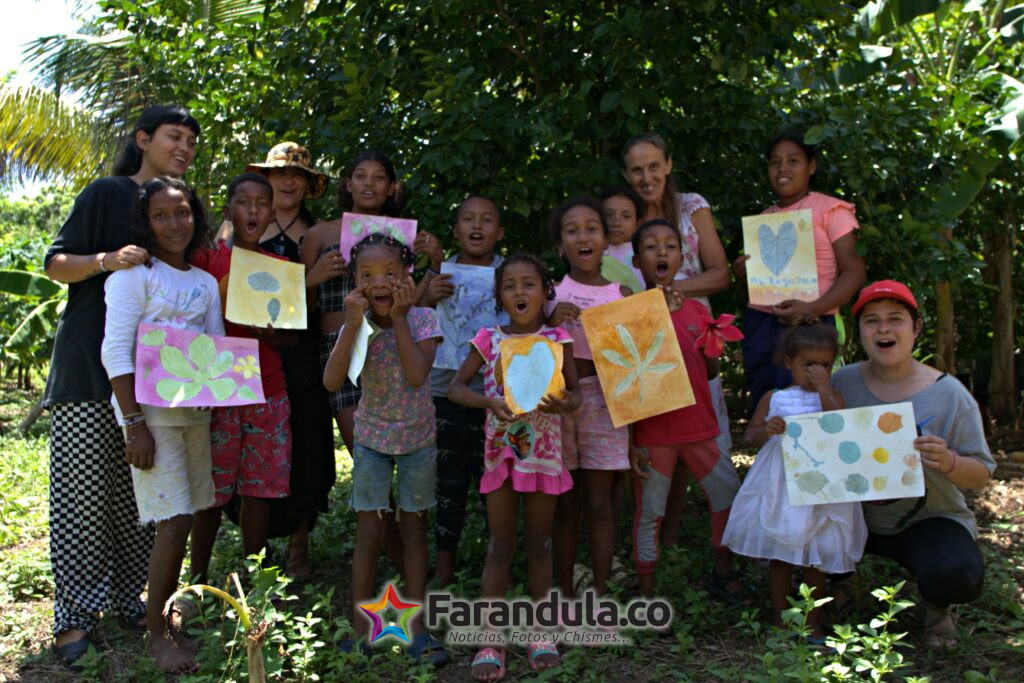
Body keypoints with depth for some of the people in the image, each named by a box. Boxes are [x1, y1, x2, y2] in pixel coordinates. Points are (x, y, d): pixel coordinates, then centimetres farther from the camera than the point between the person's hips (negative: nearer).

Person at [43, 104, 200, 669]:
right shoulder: (108, 193, 0)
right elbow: (55, 265, -3)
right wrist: (107, 260, -21)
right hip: (89, 367, -5)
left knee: (138, 494, 6)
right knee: (83, 491, -3)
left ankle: (130, 598, 17)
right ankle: (75, 614, 7)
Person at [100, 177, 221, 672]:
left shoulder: (205, 283, 14)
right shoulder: (134, 274, -5)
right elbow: (115, 352, -11)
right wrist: (134, 423, -16)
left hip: (195, 410, 6)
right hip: (151, 411, -6)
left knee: (182, 519, 9)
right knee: (175, 521, -8)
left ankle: (167, 622, 22)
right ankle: (157, 636, 6)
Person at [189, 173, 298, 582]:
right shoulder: (208, 258, 0)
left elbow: (292, 337, 9)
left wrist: (268, 332, -11)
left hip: (268, 391, 3)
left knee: (260, 488, 6)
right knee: (211, 490, 0)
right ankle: (198, 581, 15)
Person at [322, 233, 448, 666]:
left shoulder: (422, 319, -15)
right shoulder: (354, 325, -12)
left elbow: (417, 376, -30)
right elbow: (332, 382, -26)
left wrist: (399, 319, -28)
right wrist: (353, 324, -30)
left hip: (418, 438, 0)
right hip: (372, 439, 0)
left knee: (414, 527, 9)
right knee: (369, 532, 1)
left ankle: (414, 627, 18)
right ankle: (360, 628, 14)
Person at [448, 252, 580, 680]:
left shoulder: (557, 339, -1)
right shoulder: (488, 339, 0)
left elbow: (575, 393, -2)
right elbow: (456, 387, -2)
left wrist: (562, 404, -25)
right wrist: (489, 401, -21)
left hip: (544, 451, 0)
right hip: (500, 450, 0)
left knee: (538, 543, 10)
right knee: (500, 546, 5)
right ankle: (490, 641, 11)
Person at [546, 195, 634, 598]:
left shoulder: (622, 296, 4)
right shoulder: (552, 294, 2)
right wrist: (550, 321, -17)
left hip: (603, 401, 0)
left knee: (600, 504, 5)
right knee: (564, 506, 7)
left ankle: (601, 595, 17)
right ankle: (565, 594, 20)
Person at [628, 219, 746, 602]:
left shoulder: (696, 310, 6)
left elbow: (708, 372, 13)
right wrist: (630, 441, -9)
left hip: (699, 427, 5)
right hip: (652, 434, -4)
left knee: (729, 497, 11)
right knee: (649, 513, 5)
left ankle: (723, 573, 30)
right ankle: (646, 589, 20)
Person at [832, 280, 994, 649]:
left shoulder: (949, 394, -9)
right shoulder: (842, 382, -4)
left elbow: (982, 476, -6)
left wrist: (948, 463, -28)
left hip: (930, 519, -2)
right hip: (857, 514, 2)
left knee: (956, 574, -34)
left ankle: (936, 606, 8)